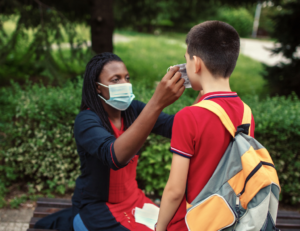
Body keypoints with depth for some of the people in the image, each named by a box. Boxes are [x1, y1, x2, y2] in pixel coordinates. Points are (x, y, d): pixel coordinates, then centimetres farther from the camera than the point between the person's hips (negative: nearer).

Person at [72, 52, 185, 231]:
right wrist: (156, 103, -50)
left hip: (133, 198, 6)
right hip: (96, 207, -5)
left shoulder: (132, 109, -4)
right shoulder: (86, 121, -21)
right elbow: (115, 157, -41)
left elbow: (174, 127, -18)